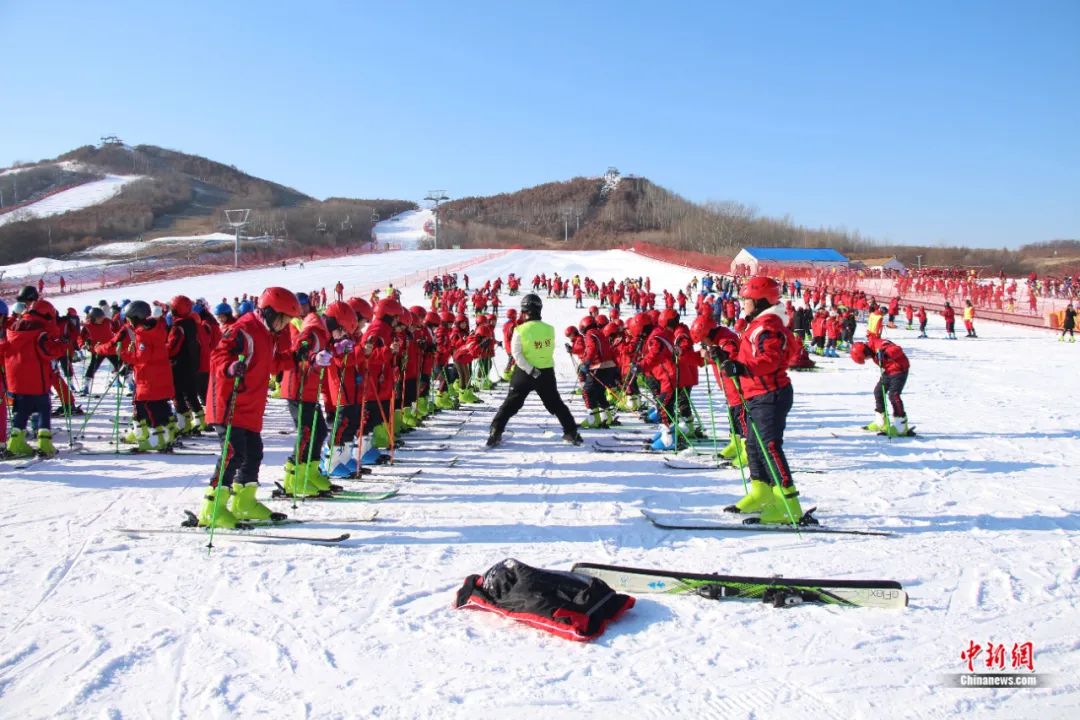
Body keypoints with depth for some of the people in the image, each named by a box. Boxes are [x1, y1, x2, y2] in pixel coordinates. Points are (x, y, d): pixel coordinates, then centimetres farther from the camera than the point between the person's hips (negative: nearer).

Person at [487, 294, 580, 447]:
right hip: (547, 373, 2)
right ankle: (572, 433, 16)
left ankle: (495, 433, 6)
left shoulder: (521, 330, -14)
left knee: (511, 404, 10)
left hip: (525, 372, -2)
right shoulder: (550, 329, -5)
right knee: (556, 404, 17)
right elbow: (550, 351, 5)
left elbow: (516, 353, -19)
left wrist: (530, 370, -20)